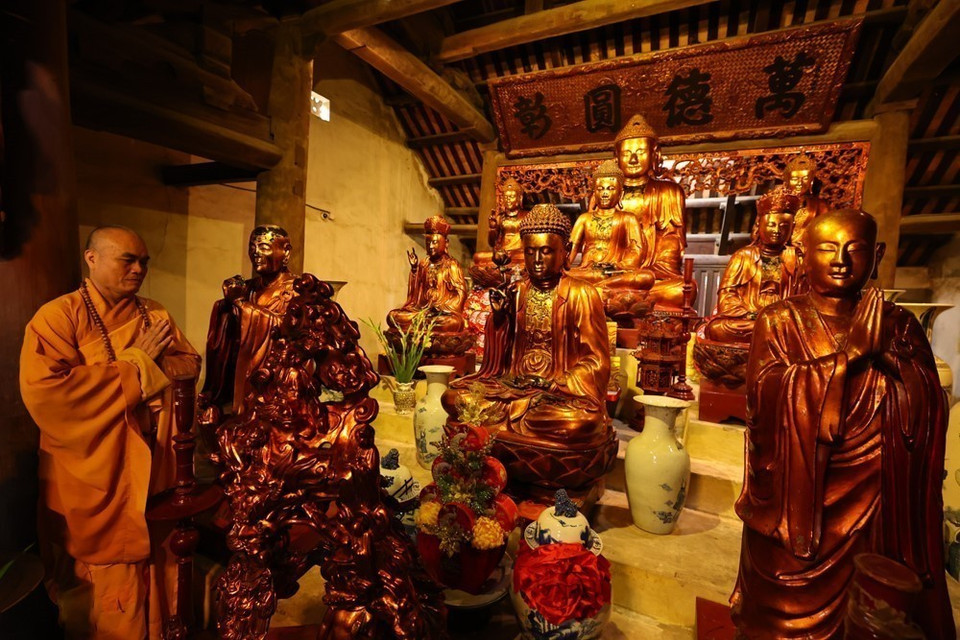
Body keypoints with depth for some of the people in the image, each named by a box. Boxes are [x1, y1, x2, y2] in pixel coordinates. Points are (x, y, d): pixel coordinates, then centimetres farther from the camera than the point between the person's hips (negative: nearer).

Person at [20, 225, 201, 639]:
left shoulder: (155, 315, 8)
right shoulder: (58, 316, -10)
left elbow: (190, 363, 7)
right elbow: (43, 390, -22)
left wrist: (152, 363, -14)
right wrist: (136, 364, -18)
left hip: (154, 474, 5)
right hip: (96, 482, -4)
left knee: (157, 571, 17)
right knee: (106, 593, 10)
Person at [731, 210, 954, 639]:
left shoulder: (898, 325, 6)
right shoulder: (780, 321, -4)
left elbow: (928, 408, -1)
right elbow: (766, 395, -19)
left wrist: (885, 350, -14)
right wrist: (850, 352, -20)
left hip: (874, 496, 4)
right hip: (798, 496, -3)